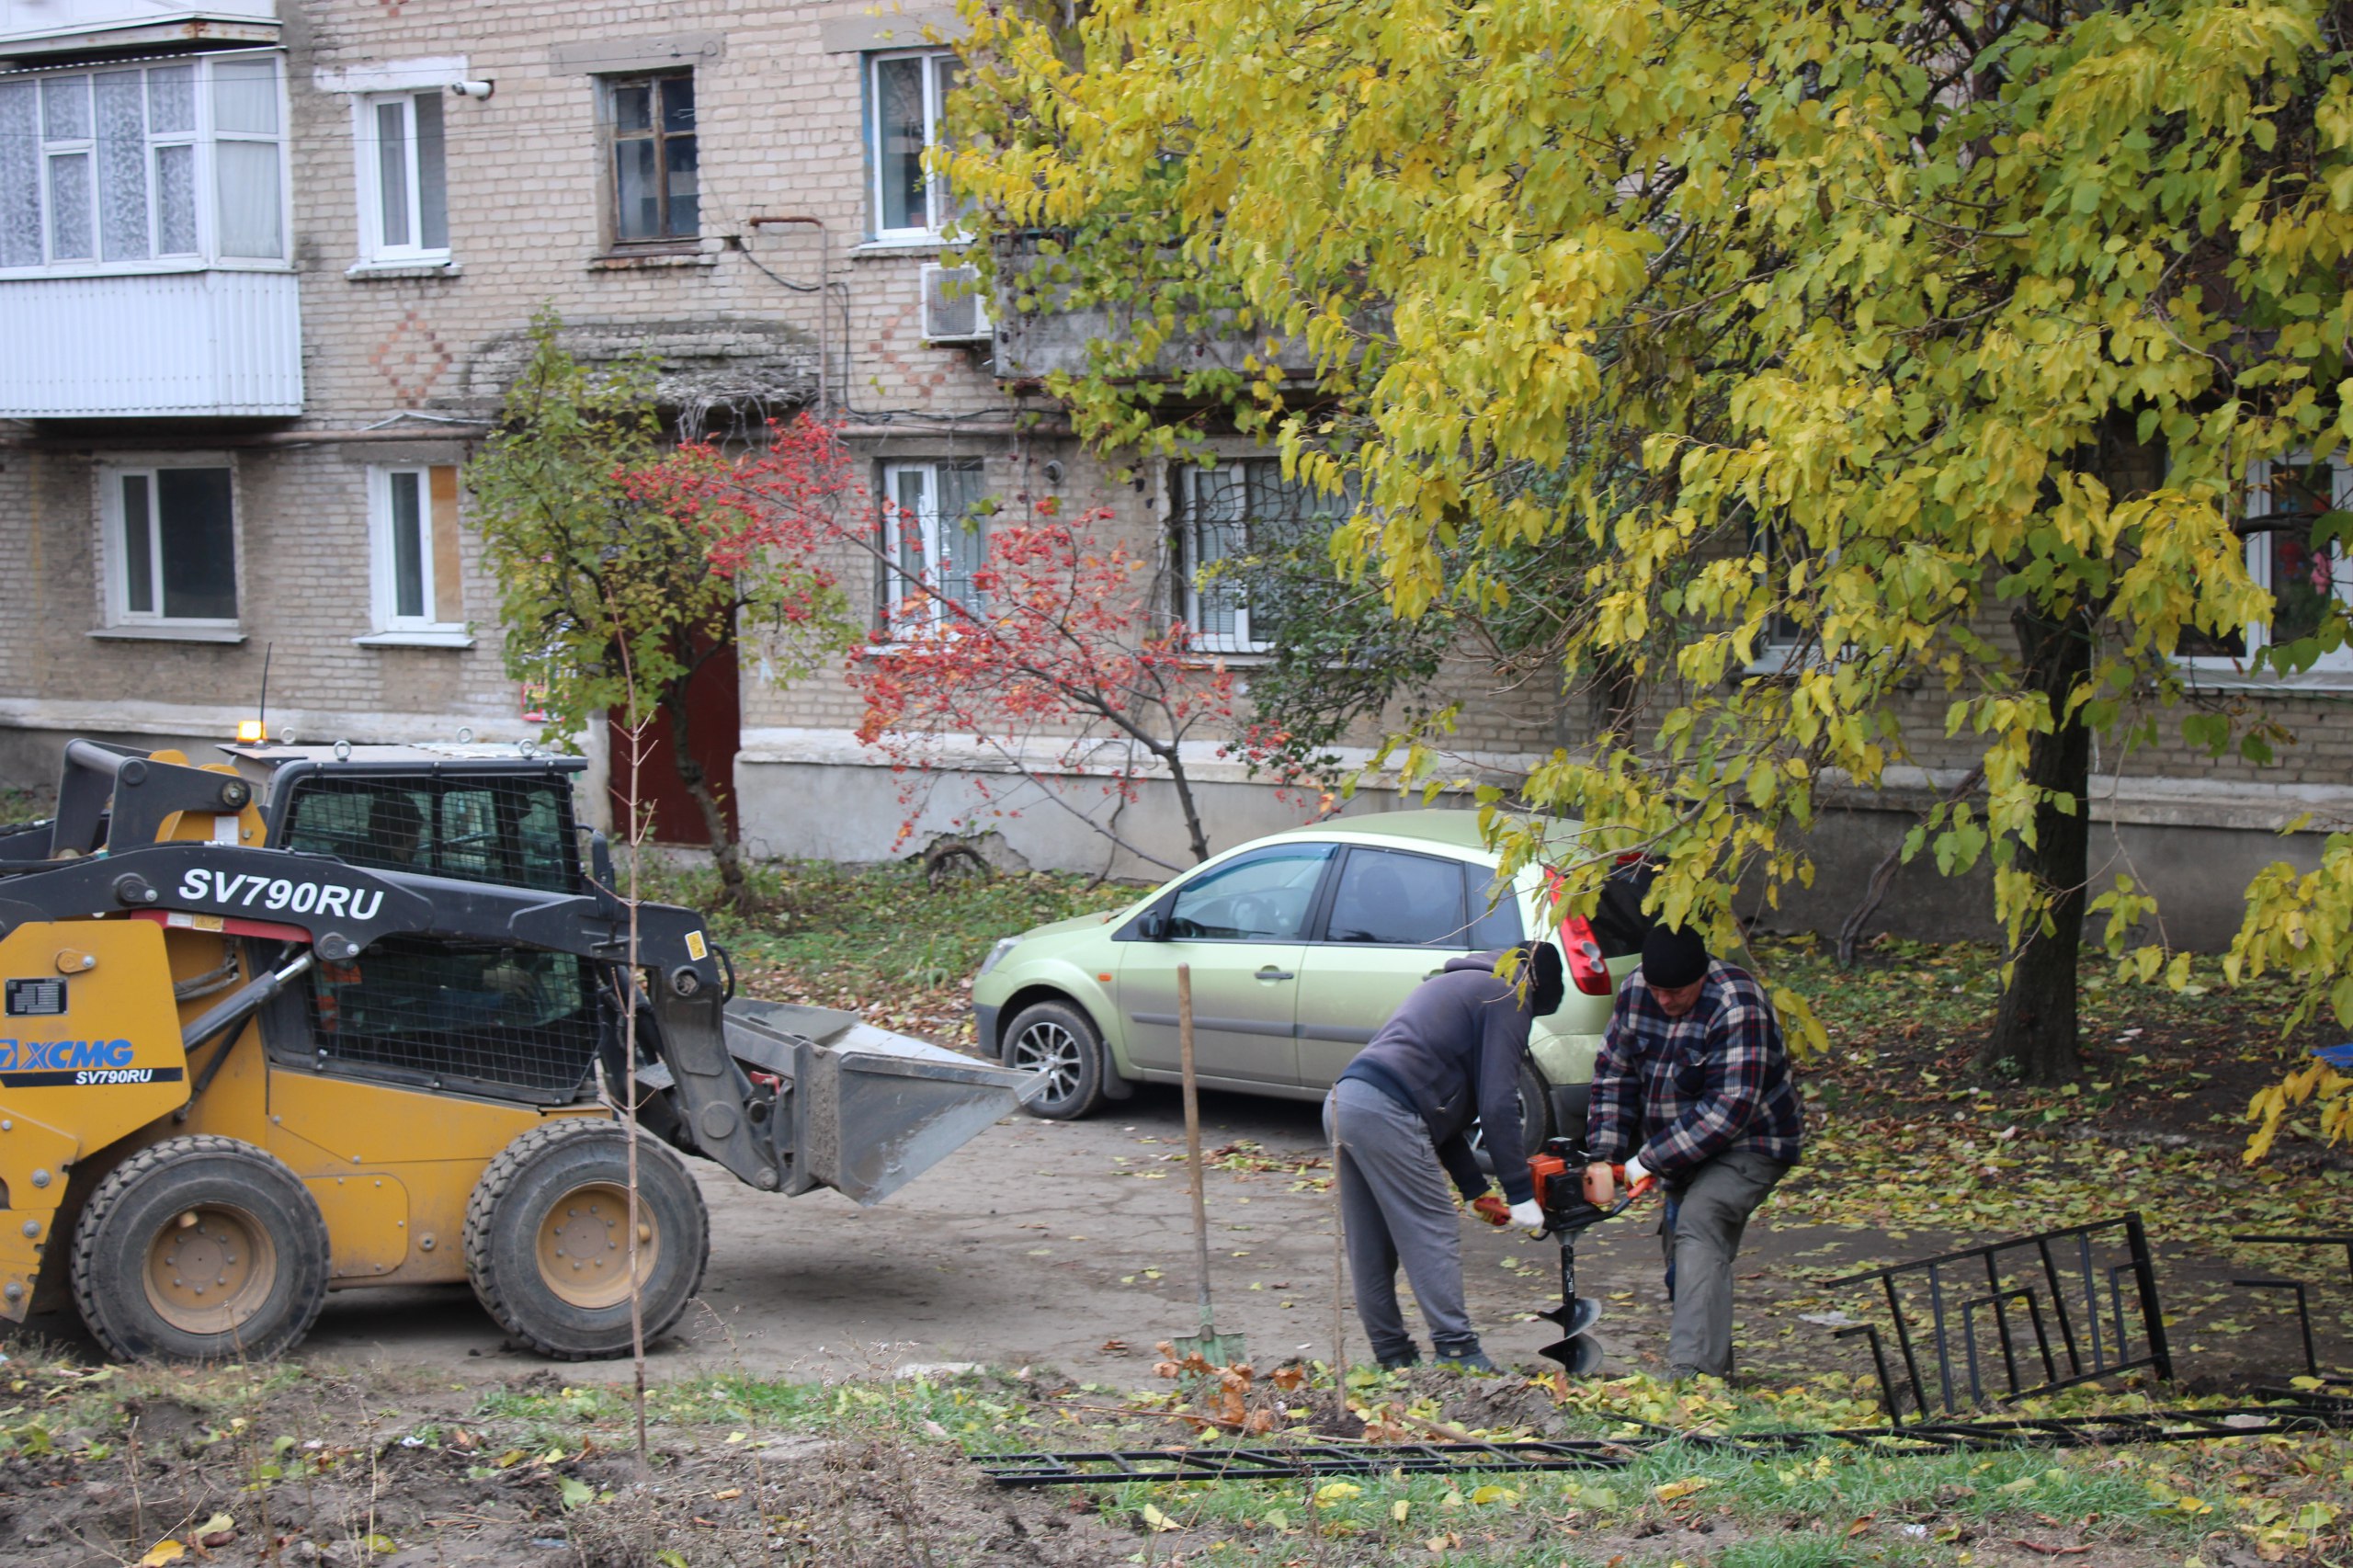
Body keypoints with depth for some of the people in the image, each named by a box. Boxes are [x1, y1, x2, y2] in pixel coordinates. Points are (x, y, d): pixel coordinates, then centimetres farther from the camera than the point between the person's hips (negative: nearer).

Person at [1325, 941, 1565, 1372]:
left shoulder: (1457, 985, 33)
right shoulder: (1507, 997, 5)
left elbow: (1443, 1106, 32)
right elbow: (1496, 1105, -4)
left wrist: (1475, 1188, 29)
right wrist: (1520, 1193, -1)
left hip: (1341, 1103, 9)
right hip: (1386, 1111, -9)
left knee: (1370, 1250, 14)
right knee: (1434, 1236, -4)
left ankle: (1392, 1356, 20)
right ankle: (1458, 1354, -5)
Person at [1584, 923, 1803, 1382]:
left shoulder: (1737, 1006, -25)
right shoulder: (1635, 992, -4)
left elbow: (1729, 1109, -29)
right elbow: (1613, 1076, 3)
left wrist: (1648, 1162, -27)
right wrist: (1602, 1158, -9)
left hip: (1747, 1145, -8)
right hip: (1680, 1149, 8)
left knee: (1697, 1228, -27)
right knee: (1683, 1262, 5)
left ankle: (1692, 1373, -37)